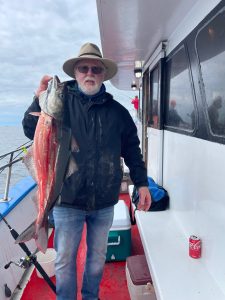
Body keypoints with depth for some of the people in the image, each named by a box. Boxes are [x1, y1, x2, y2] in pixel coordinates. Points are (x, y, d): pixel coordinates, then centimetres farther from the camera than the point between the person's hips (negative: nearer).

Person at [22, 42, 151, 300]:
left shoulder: (117, 111, 4)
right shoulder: (62, 101, -3)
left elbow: (131, 149, 8)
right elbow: (30, 131, -6)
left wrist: (141, 183, 5)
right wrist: (40, 99, -19)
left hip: (105, 201, 3)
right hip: (68, 199, -2)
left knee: (98, 256, 21)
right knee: (65, 259, 13)